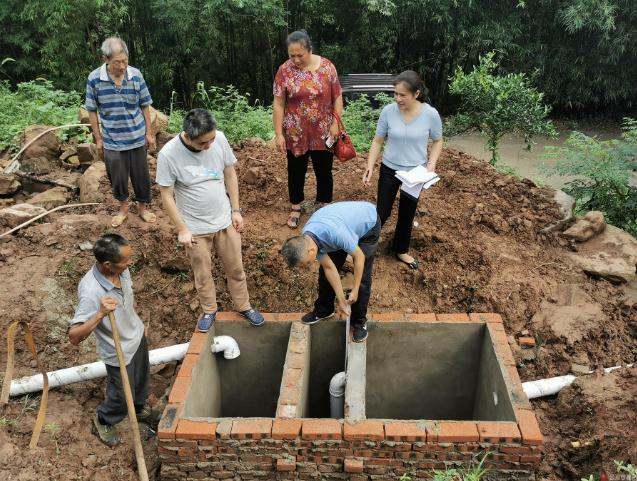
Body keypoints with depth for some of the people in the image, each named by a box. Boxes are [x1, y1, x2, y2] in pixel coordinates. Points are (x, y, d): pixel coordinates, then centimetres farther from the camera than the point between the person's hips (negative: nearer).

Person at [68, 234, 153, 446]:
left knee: (142, 379, 30)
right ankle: (103, 421, 48)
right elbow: (74, 337, -38)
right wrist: (100, 314, -53)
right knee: (122, 396, 16)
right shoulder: (91, 292, -39)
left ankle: (139, 408, 60)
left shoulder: (121, 270, -18)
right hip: (119, 352, -6)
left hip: (137, 335, 6)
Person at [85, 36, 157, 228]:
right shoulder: (94, 79, -12)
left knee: (141, 175, 11)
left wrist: (149, 133, 3)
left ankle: (143, 207, 33)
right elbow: (92, 111, -2)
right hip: (112, 141, 0)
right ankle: (123, 207, 36)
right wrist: (98, 139, 0)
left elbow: (145, 106, 2)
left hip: (137, 138, 1)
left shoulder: (136, 75, -9)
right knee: (117, 177, 11)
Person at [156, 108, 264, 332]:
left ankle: (244, 306, 38)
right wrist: (182, 229, -12)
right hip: (195, 228, -2)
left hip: (225, 220, 3)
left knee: (236, 268, 16)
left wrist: (236, 210, 2)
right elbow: (167, 196, -13)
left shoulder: (219, 139, -14)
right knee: (203, 274, 16)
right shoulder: (168, 154, -23)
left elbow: (230, 174, 0)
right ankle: (209, 311, 40)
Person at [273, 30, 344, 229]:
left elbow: (337, 98, 0)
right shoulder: (284, 70, -8)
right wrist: (279, 134, -8)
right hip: (295, 134, 0)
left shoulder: (326, 67, -7)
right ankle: (296, 207, 34)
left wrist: (335, 124, -7)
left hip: (323, 133, 0)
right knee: (296, 171, 14)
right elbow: (278, 104, -6)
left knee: (324, 171, 12)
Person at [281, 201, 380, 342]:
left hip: (368, 225, -6)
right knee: (324, 271, 5)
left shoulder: (335, 233, -44)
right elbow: (329, 267, -12)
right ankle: (323, 309, 27)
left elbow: (359, 256, -29)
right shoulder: (304, 240, -21)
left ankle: (359, 320, 12)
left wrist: (355, 290, -18)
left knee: (363, 278, -7)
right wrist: (341, 300, -9)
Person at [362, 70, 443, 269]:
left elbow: (437, 141, 0)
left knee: (407, 214, 16)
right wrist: (370, 167, -12)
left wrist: (431, 164, -14)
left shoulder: (430, 114, -16)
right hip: (389, 170, -1)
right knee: (382, 212, 5)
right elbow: (378, 141, -5)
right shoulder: (388, 111, -16)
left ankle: (401, 249, 38)